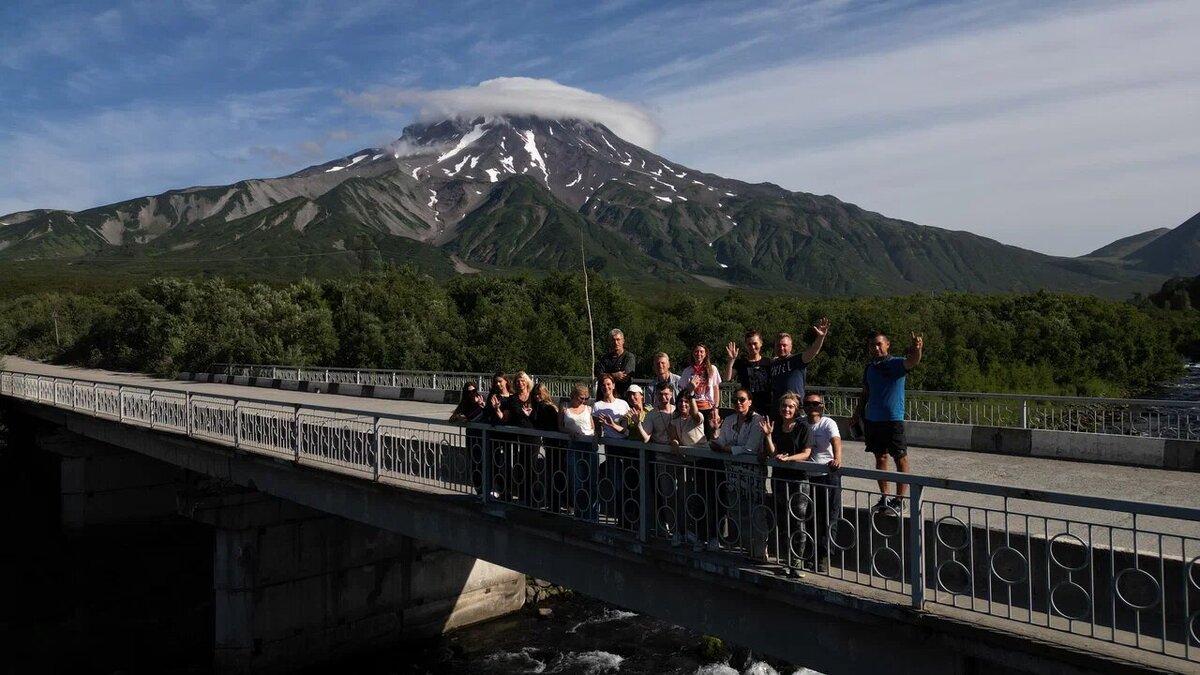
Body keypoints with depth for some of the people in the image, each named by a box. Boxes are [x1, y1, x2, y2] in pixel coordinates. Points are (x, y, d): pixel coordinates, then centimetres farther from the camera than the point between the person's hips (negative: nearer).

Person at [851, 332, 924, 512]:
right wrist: (857, 414, 19)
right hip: (872, 419, 6)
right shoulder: (869, 368, 10)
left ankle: (900, 499, 6)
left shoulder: (896, 363, -7)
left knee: (900, 459, -1)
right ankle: (884, 498, 21)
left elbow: (911, 362, -30)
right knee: (880, 458, 12)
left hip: (893, 419, -6)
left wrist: (917, 349, -50)